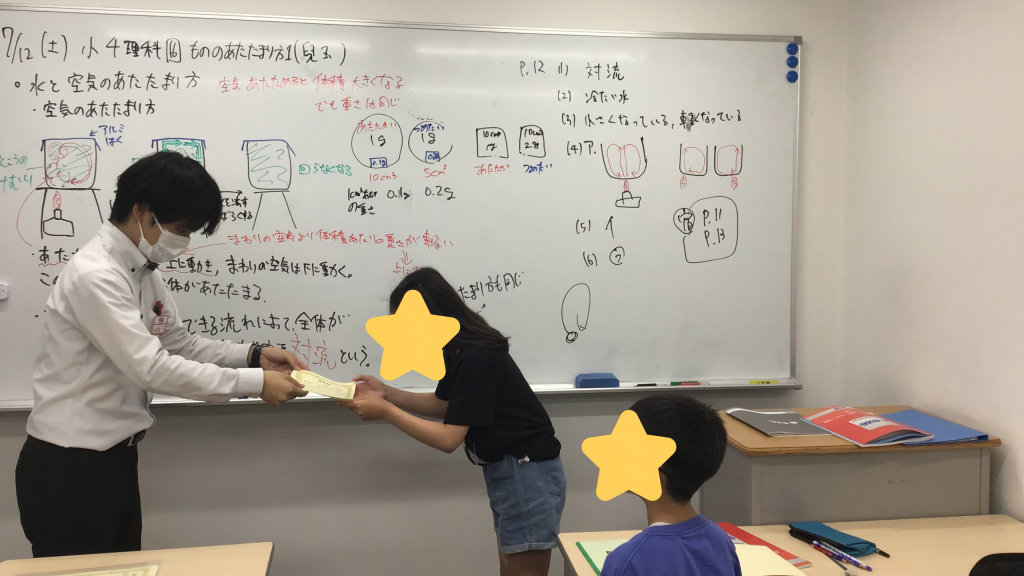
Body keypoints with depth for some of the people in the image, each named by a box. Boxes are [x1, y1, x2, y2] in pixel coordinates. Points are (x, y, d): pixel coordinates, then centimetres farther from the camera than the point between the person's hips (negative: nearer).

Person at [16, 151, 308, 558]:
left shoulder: (143, 272, 6)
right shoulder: (94, 276, -23)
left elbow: (181, 345, 12)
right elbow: (151, 368, -27)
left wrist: (253, 356, -3)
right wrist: (254, 383, -24)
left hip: (116, 458, 9)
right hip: (69, 468, -9)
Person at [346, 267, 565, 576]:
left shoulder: (477, 359, -25)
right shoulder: (463, 348, 4)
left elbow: (449, 438, -24)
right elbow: (444, 404, 17)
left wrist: (384, 411, -18)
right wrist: (387, 393, 5)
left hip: (527, 475, -10)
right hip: (507, 471, 10)